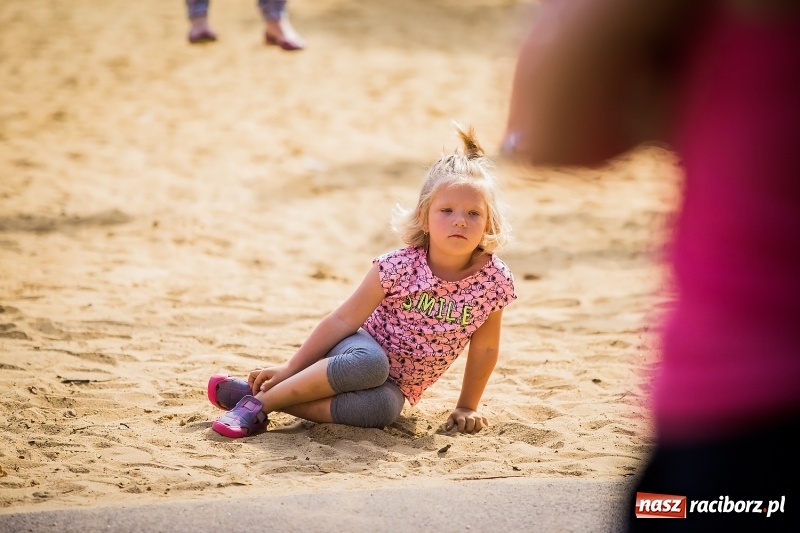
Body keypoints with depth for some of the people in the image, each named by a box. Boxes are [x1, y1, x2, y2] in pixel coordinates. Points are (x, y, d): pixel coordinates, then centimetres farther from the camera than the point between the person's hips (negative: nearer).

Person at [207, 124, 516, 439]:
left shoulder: (494, 279, -14)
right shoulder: (399, 267, -17)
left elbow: (485, 348, 0)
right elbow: (344, 319, -12)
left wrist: (467, 407, 4)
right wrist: (289, 368, -11)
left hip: (395, 388, 2)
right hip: (361, 348, -1)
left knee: (381, 407, -36)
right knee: (369, 362, -40)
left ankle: (267, 398, -27)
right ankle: (262, 398, -27)